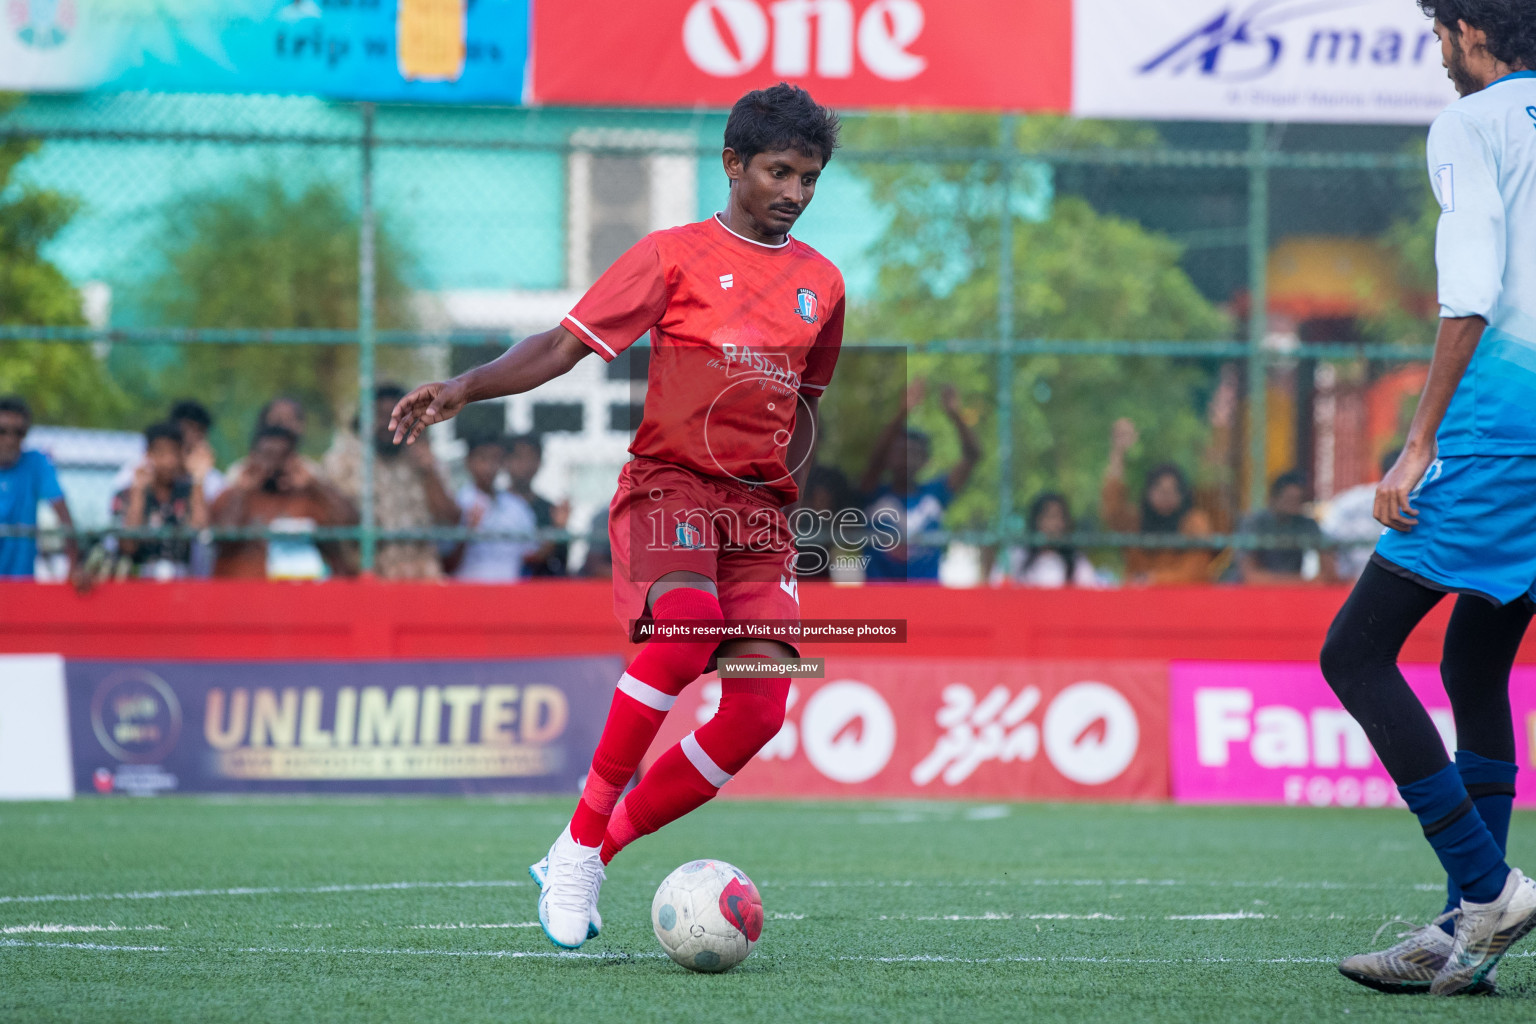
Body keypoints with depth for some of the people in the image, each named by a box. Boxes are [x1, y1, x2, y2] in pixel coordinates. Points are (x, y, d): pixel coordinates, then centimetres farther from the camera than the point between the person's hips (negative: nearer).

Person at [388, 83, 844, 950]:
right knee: (686, 625, -35)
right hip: (669, 484, -5)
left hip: (760, 509, 5)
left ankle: (593, 857, 2)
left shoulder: (821, 284, 15)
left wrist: (788, 487, 15)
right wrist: (464, 389, -18)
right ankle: (581, 839, -23)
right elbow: (564, 346, -3)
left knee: (760, 711, -12)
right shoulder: (675, 256, 1)